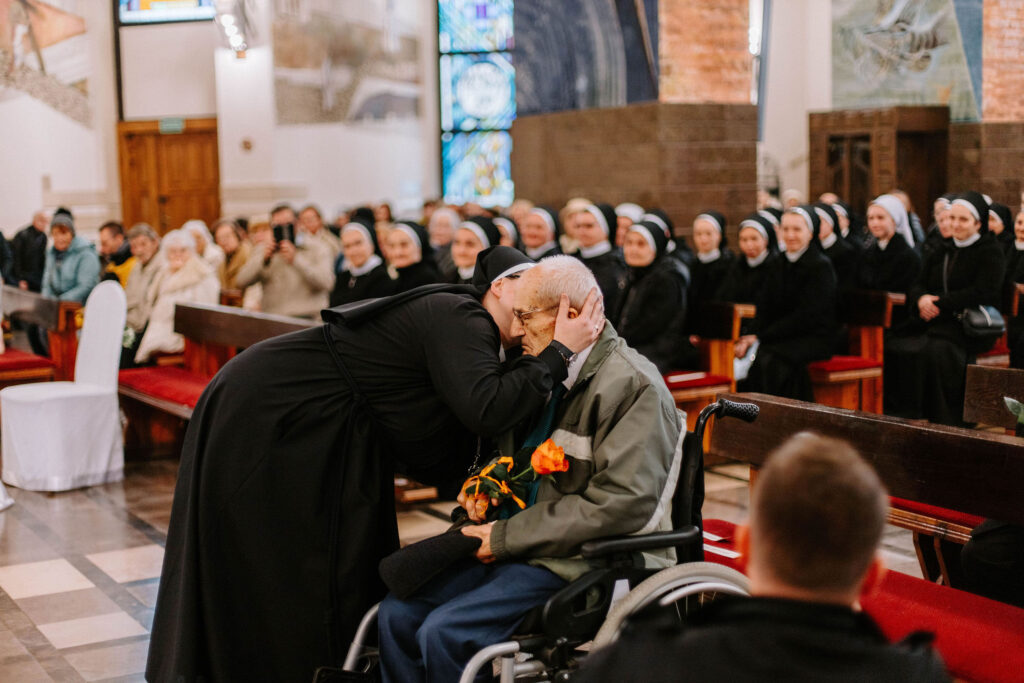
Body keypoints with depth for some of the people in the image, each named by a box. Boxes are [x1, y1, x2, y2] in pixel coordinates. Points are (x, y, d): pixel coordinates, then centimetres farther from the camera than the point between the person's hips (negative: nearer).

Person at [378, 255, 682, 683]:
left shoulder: (634, 386, -15)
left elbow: (621, 503, -22)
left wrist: (508, 536, -18)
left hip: (588, 564, -8)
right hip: (519, 547, 8)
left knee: (444, 632, -23)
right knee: (396, 613, -7)